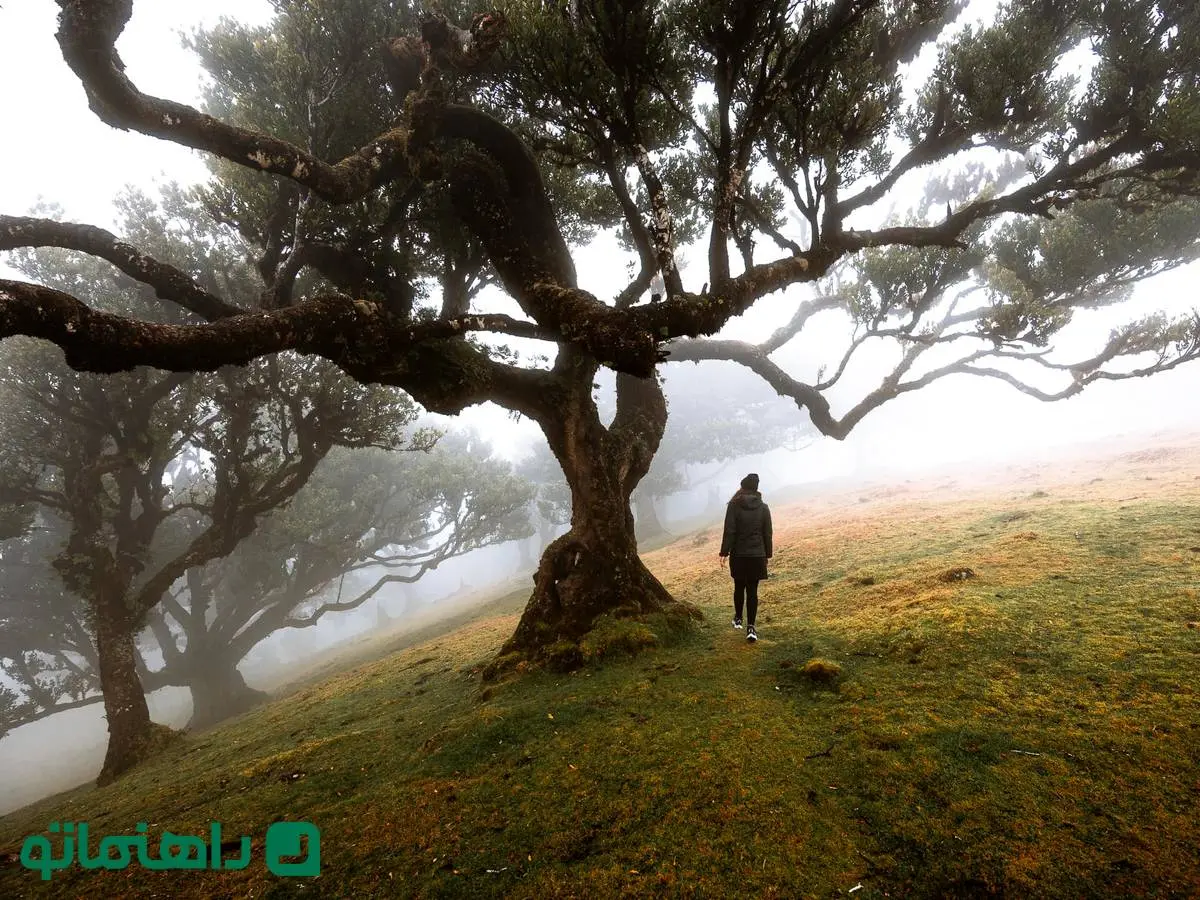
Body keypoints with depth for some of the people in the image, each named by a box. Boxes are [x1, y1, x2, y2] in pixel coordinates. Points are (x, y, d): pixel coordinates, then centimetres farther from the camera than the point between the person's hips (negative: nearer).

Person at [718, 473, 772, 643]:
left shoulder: (734, 506, -8)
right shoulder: (763, 508, 0)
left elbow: (729, 531, -11)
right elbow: (767, 534, 4)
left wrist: (724, 552, -6)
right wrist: (767, 555, 14)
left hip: (739, 554, -1)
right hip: (757, 555, 1)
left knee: (739, 587, 17)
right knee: (752, 590, 3)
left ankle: (738, 619, 33)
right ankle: (751, 627, -2)